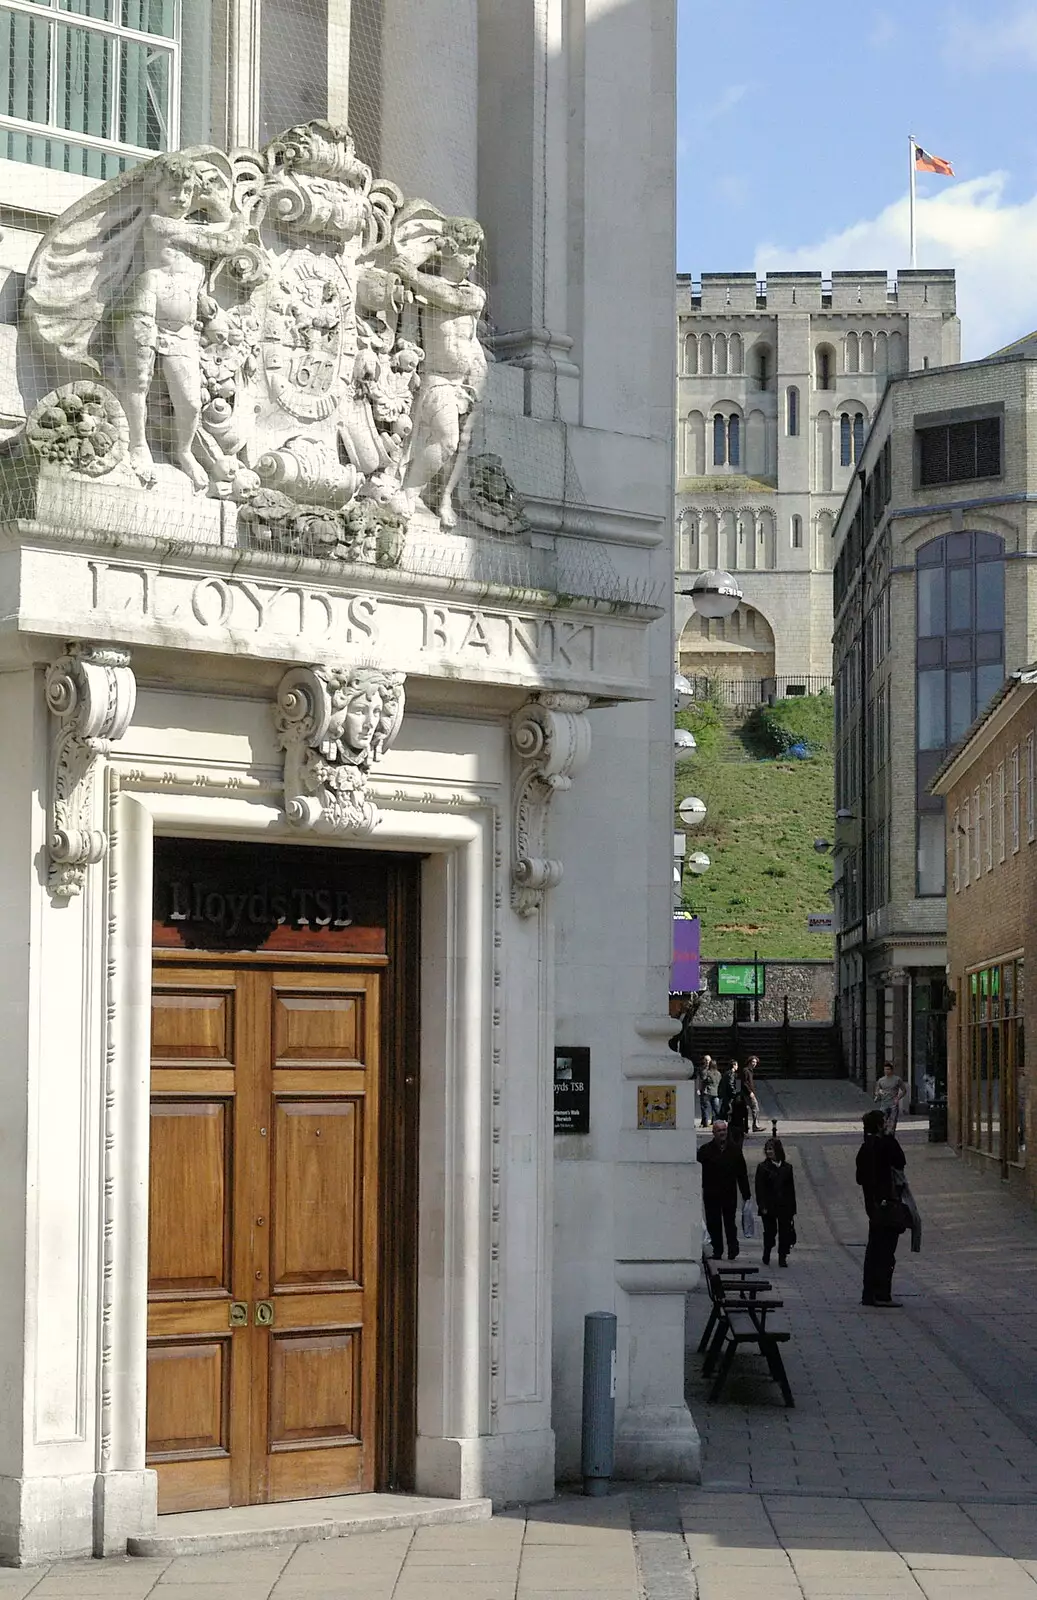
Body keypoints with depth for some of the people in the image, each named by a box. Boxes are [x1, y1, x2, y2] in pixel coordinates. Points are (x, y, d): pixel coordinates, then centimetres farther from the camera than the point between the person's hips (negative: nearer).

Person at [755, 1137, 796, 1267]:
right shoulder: (763, 1167, -2)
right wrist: (762, 1206, -14)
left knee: (785, 1233, -2)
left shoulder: (787, 1167, 6)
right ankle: (766, 1257, 21)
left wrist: (792, 1209, 6)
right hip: (769, 1207, -2)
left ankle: (782, 1257, 8)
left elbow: (791, 1189, 9)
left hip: (784, 1207, 2)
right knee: (770, 1232, 2)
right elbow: (760, 1188, -5)